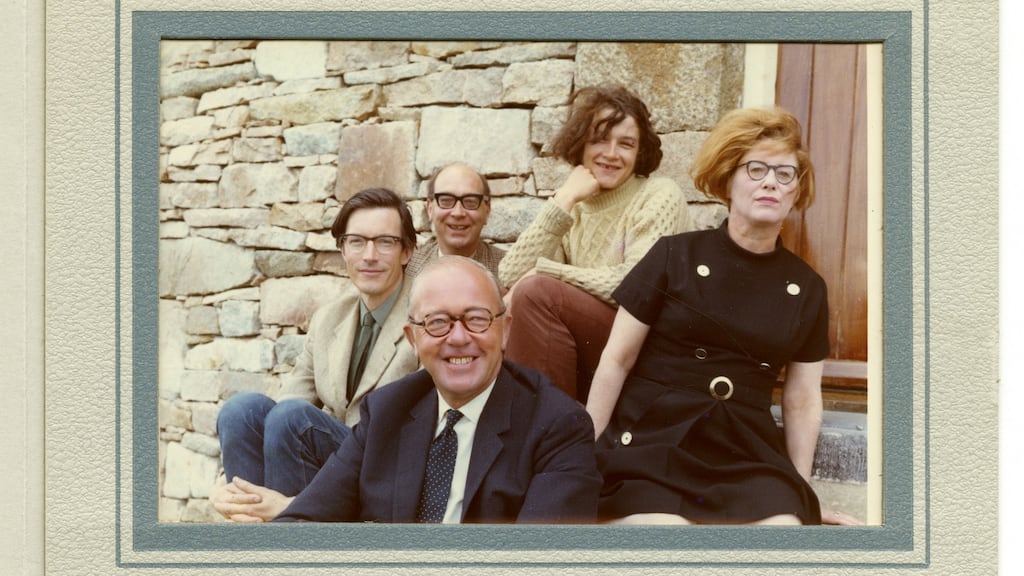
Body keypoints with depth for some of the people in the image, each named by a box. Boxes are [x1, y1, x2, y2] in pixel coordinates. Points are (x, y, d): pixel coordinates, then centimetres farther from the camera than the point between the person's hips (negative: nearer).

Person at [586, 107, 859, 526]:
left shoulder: (806, 288, 11)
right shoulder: (675, 256, 0)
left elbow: (803, 400, 16)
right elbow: (615, 362, 1)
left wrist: (800, 491, 13)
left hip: (746, 453, 3)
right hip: (653, 439, -3)